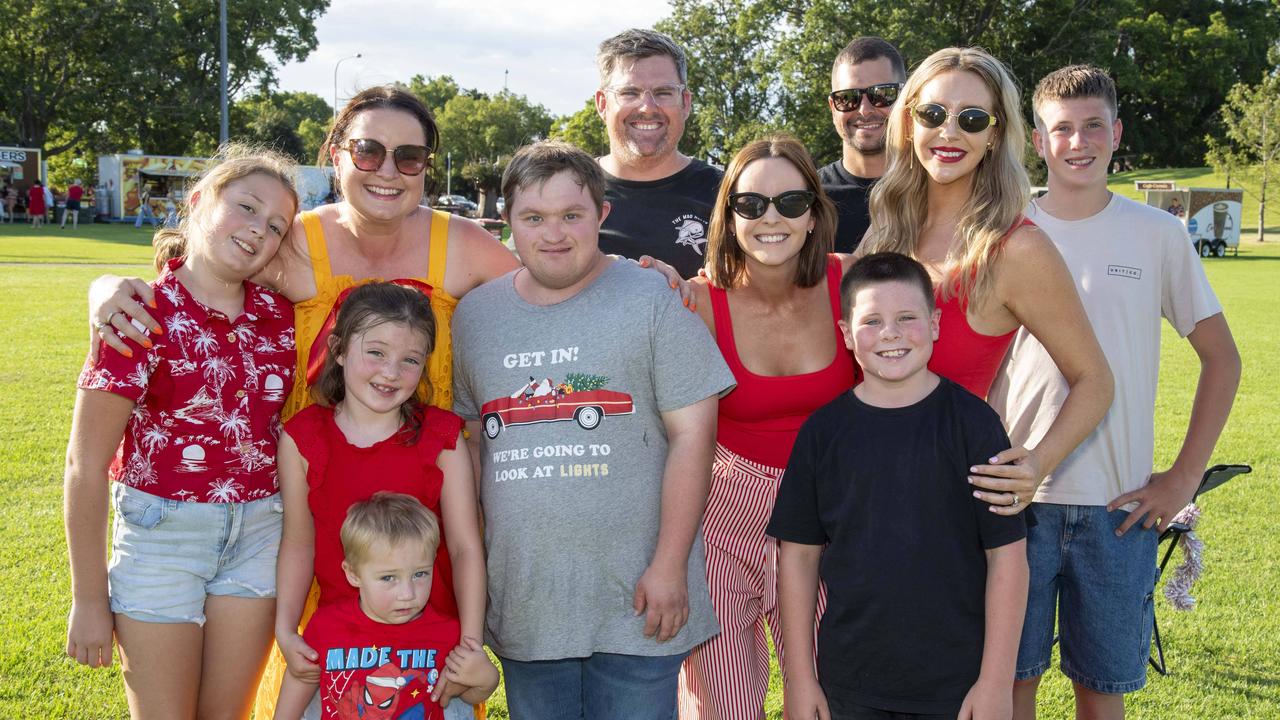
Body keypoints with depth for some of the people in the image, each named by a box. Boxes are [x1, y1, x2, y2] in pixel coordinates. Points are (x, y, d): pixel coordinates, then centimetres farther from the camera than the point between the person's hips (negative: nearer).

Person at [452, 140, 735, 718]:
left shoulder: (651, 302, -3)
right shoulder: (475, 314, 9)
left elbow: (692, 433, -7)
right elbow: (468, 440, 15)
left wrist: (668, 566, -12)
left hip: (634, 604, -3)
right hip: (522, 604, 4)